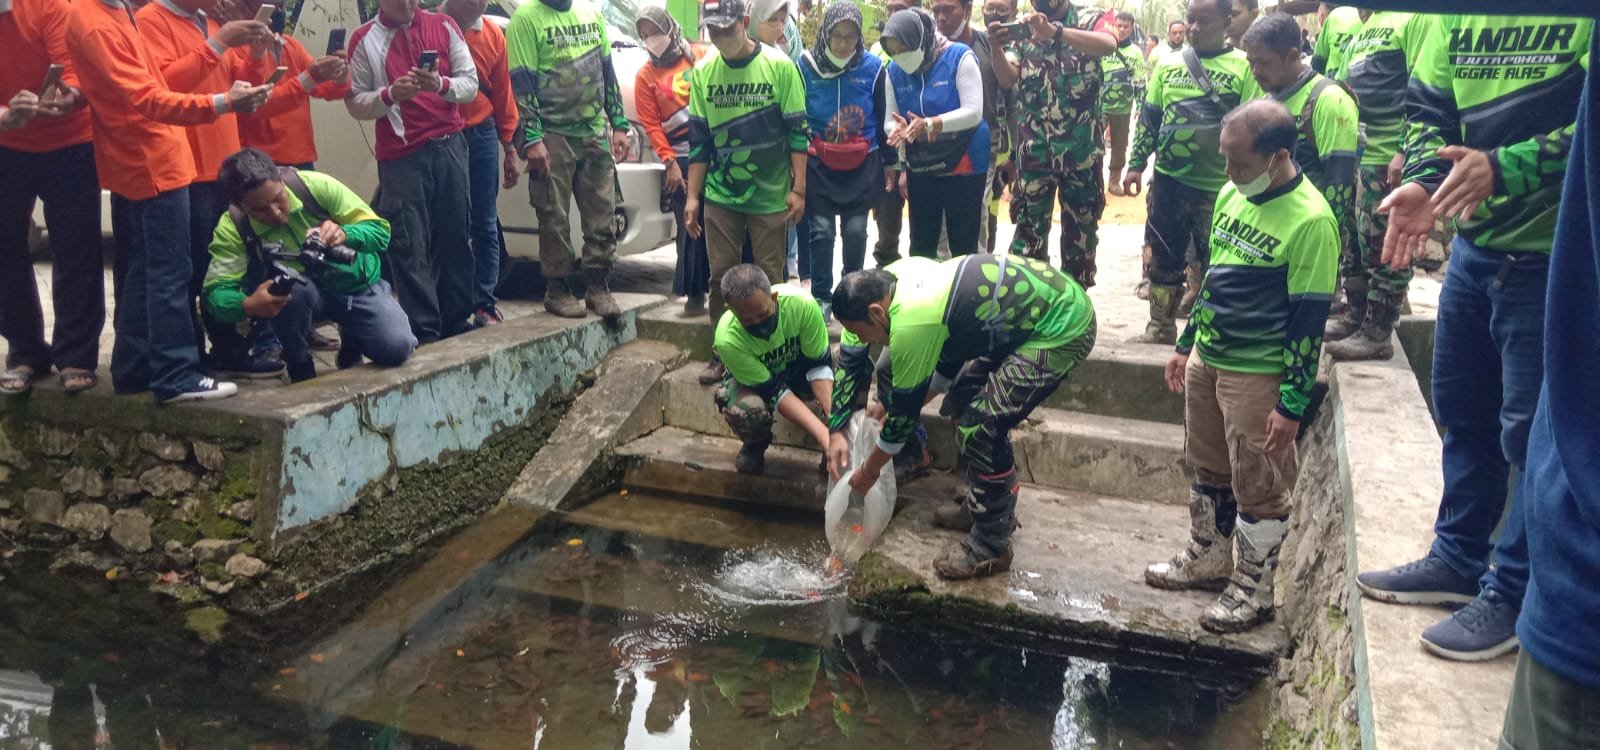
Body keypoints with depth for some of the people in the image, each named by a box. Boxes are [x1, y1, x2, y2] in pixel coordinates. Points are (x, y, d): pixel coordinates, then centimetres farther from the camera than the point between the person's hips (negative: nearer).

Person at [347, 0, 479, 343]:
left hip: (449, 146, 2)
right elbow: (356, 103, -2)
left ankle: (456, 321, 18)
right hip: (400, 156, -2)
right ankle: (424, 331, 0)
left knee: (454, 236, 8)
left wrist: (441, 84, -17)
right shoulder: (364, 39, 1)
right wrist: (390, 93, -19)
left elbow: (471, 84, 3)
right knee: (409, 246, -3)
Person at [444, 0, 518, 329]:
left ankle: (485, 303, 12)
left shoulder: (493, 35, 7)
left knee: (485, 224, 5)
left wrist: (510, 149, 11)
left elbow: (502, 94, 10)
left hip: (482, 136, 3)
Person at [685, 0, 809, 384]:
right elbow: (699, 139, 6)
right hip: (720, 195, 3)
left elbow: (797, 131, -5)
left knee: (769, 278, 6)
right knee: (721, 275, 7)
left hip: (770, 195, -3)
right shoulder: (703, 72, 2)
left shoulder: (779, 66, -7)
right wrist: (692, 196, 4)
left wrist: (798, 189, -10)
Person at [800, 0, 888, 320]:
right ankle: (821, 297, 13)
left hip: (861, 164, 0)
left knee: (856, 230, 3)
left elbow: (883, 117, 5)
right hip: (817, 164, 0)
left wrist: (889, 162, 8)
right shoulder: (805, 65, -4)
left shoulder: (872, 66, -3)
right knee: (820, 230, 0)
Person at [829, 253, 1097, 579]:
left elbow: (906, 411, -11)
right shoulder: (898, 276, 0)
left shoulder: (911, 326, -24)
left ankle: (991, 546, 4)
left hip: (1062, 328, -10)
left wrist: (869, 470, 5)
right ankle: (984, 506, 30)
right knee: (965, 398, 16)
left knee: (981, 426, -12)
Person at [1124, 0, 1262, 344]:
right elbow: (1148, 118, 11)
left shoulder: (1244, 67, -4)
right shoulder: (1167, 64, 6)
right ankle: (1161, 326, 21)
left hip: (1220, 185, -3)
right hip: (1168, 179, 3)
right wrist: (1136, 164, 7)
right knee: (1163, 256, 9)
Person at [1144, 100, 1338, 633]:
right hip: (1206, 359, 8)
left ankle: (1254, 589, 21)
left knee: (1258, 487, 5)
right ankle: (1207, 558, 38)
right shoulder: (1232, 195, 5)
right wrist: (1186, 345, 19)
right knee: (1208, 468, 20)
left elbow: (1309, 319, -18)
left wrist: (1292, 404, -17)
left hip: (1258, 374, -8)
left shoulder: (1310, 220, -19)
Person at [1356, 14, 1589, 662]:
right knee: (1462, 413, 16)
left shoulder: (1581, 22, -16)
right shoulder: (1452, 20, 4)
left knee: (1531, 433, 2)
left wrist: (1505, 170, -29)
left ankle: (1512, 594, 16)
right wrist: (1423, 182, -10)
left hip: (1554, 254, -7)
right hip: (1474, 242, 7)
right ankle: (1459, 559, 33)